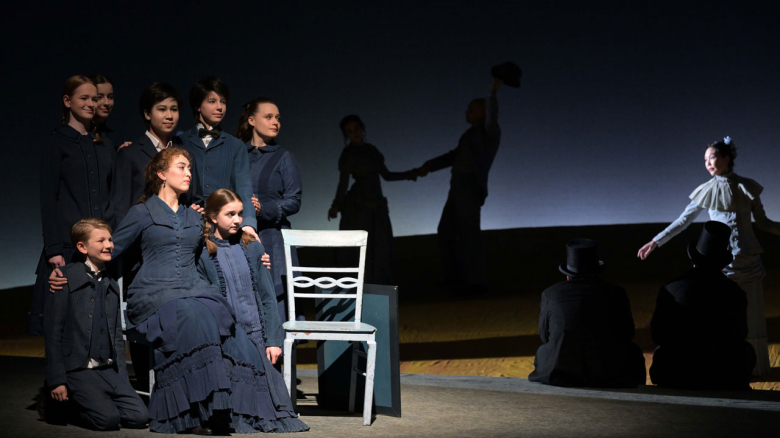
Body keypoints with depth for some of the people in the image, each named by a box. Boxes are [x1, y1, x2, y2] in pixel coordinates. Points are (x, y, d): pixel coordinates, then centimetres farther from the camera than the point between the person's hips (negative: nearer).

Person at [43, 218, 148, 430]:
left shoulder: (111, 286, 15)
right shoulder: (66, 279, -6)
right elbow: (53, 331, -8)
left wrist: (121, 376, 8)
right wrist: (57, 381, -12)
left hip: (109, 370, 6)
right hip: (78, 370, -6)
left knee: (139, 416, -10)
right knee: (108, 419, -23)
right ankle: (63, 404, 5)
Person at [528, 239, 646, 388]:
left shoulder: (550, 294, 3)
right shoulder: (615, 293, 1)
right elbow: (627, 333, 12)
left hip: (560, 375, 1)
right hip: (607, 375, -1)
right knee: (633, 355, 30)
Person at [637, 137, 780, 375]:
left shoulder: (747, 187, 1)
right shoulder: (707, 191, 0)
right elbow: (683, 221, 5)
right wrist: (656, 242, 1)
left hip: (748, 260, 1)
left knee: (750, 315, 7)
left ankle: (754, 365, 17)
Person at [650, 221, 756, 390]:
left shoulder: (670, 290, -11)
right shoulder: (734, 294, -12)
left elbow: (658, 334, 1)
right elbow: (739, 336, 4)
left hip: (678, 376, 0)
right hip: (724, 376, 0)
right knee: (746, 352, 31)